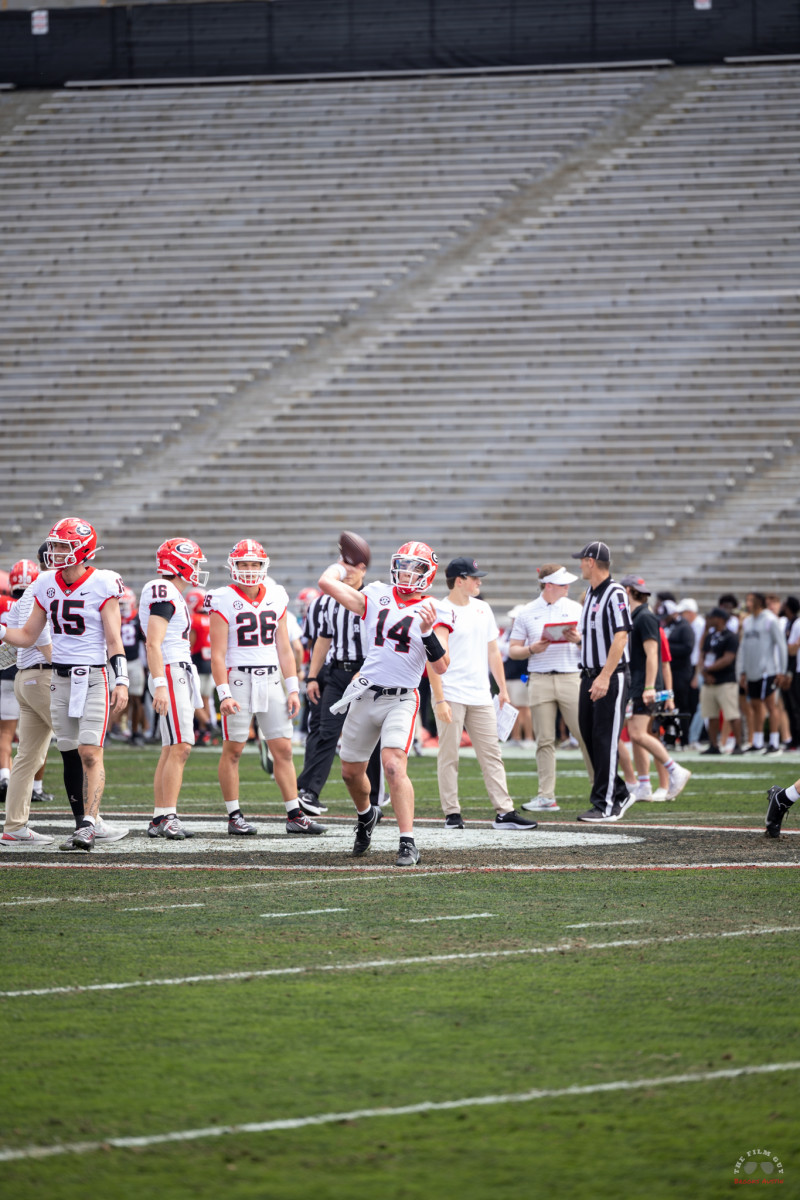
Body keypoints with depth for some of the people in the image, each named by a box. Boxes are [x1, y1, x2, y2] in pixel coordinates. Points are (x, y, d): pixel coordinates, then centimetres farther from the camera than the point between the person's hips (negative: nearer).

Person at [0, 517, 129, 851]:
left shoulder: (101, 585, -8)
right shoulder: (47, 585, 8)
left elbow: (113, 640, -7)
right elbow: (28, 636, 14)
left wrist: (121, 682, -15)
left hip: (94, 676, -6)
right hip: (61, 677, 6)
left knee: (90, 751, -14)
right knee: (70, 755, 6)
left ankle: (88, 825, -18)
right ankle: (89, 825, 13)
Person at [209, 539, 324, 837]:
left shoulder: (276, 599, 9)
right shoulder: (224, 602, -5)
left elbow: (283, 649, 13)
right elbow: (218, 654, -8)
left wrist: (293, 689, 7)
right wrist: (224, 694, -16)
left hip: (271, 680, 4)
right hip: (238, 678, -4)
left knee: (283, 749, 3)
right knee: (233, 749, 0)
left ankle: (294, 815, 6)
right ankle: (234, 816, 7)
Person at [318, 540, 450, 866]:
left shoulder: (434, 611, -2)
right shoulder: (376, 596, 5)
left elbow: (441, 667, -7)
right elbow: (327, 583, 0)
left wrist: (428, 632, -20)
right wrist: (344, 564, 17)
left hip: (402, 699, -4)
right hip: (365, 696, 4)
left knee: (394, 766, -23)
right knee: (351, 772, 15)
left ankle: (408, 843, -21)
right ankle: (366, 816, 47)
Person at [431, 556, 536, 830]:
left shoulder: (482, 609, 14)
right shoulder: (441, 612, -8)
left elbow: (492, 651, 21)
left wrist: (502, 689, 17)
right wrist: (439, 699, -20)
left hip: (480, 695, 6)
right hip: (450, 694, -6)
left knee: (491, 754, 4)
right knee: (448, 755, -2)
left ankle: (504, 812, 3)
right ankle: (452, 813, 3)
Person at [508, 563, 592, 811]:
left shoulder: (575, 609, 10)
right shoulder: (527, 613, 8)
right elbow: (513, 650, 11)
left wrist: (578, 640, -10)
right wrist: (532, 649, -9)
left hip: (571, 676, 0)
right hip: (540, 679, 0)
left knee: (585, 734, -7)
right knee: (544, 741, 0)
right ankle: (546, 796, 2)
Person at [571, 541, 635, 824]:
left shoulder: (614, 594, -13)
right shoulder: (591, 594, 16)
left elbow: (620, 637, -19)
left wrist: (605, 677, -24)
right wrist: (578, 638, 5)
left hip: (611, 677, -9)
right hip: (590, 674, 9)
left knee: (605, 740, -7)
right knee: (589, 735, 11)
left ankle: (607, 805, -4)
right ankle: (619, 794, 22)